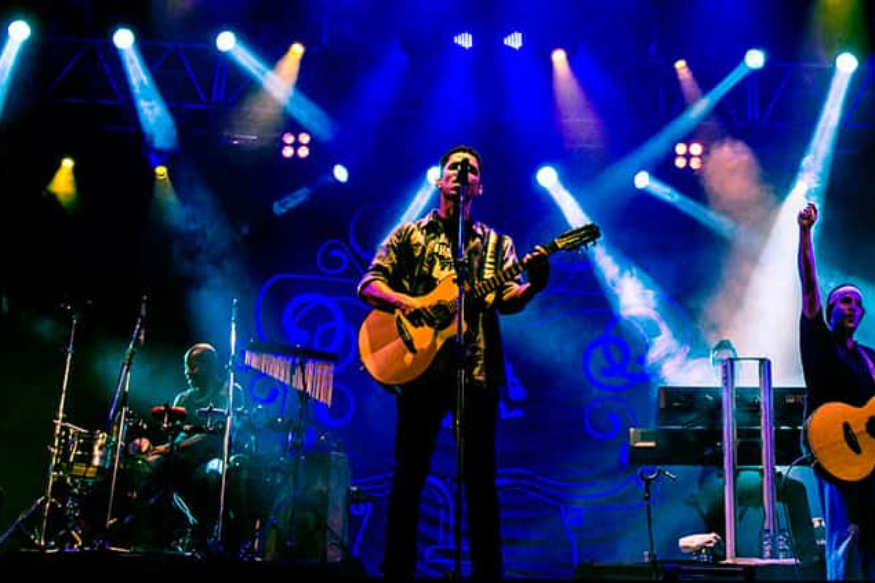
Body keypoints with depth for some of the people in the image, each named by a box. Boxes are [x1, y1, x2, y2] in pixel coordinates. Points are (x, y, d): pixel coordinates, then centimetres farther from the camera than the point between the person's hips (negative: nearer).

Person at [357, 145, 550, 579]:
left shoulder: (495, 243, 15)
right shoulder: (410, 234, 12)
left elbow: (508, 301, 1)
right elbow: (368, 285, 4)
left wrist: (534, 285, -21)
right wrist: (401, 300, -16)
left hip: (478, 372, 1)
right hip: (421, 367, -1)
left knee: (480, 479, 4)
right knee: (408, 476, 2)